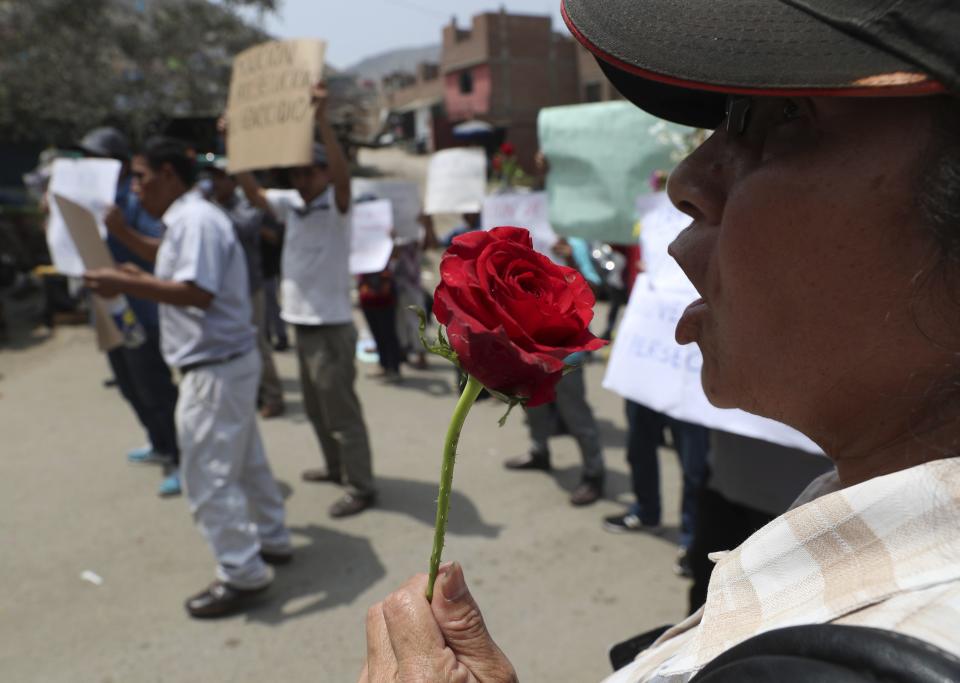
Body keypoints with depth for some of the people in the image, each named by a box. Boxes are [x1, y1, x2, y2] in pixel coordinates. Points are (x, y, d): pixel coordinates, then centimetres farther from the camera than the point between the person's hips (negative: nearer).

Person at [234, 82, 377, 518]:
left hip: (331, 327, -8)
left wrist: (322, 120, -40)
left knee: (341, 410, -2)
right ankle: (336, 467, 39)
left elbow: (343, 173, -30)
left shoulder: (336, 205, -12)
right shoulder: (290, 204, 8)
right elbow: (252, 190, 10)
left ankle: (361, 487, 10)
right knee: (316, 407, 21)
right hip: (301, 323, 8)